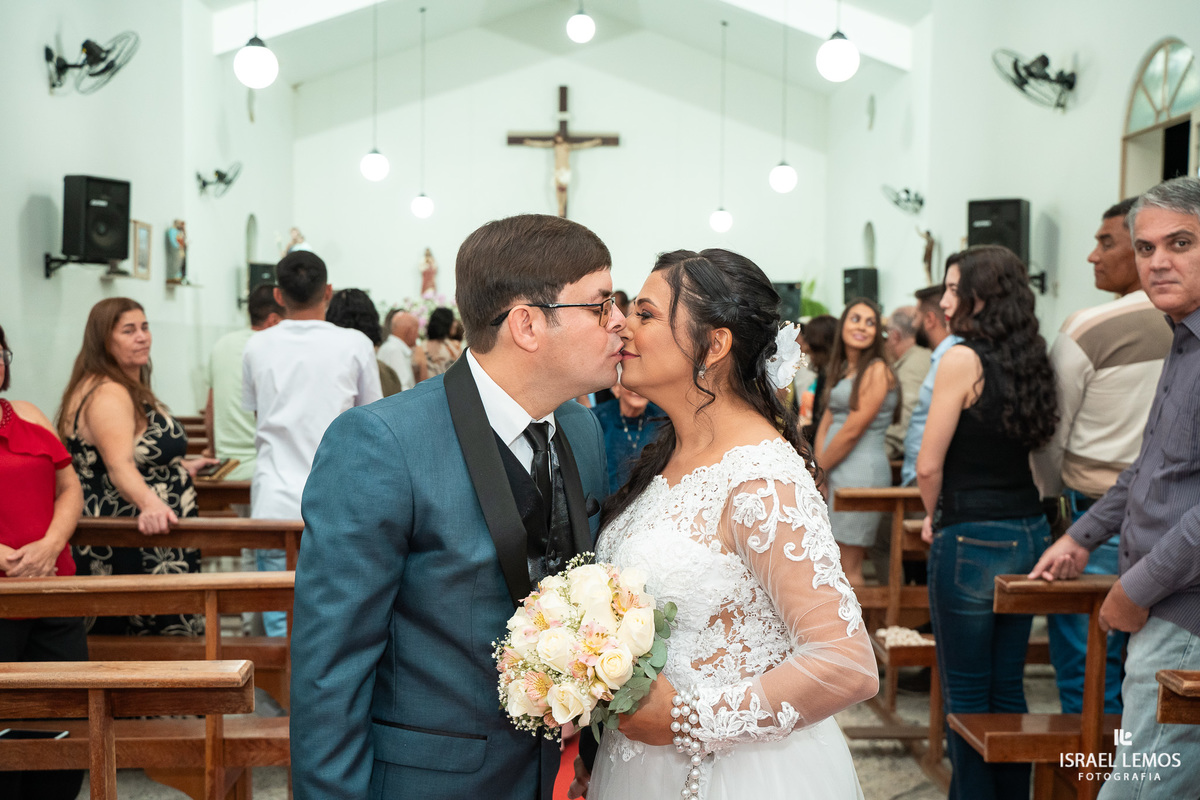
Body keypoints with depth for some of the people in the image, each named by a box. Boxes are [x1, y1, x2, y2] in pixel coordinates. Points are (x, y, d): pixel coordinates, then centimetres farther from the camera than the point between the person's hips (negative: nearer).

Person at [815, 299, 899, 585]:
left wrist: (818, 469, -5)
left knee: (848, 568, -5)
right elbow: (827, 422, 12)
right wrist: (818, 466, -2)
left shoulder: (877, 371, -11)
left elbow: (852, 430, -14)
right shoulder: (840, 370, 17)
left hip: (861, 472, -8)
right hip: (836, 472, 9)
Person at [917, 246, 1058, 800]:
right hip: (1028, 535, 7)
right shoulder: (1029, 360, 7)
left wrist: (933, 517, 4)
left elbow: (929, 466, -14)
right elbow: (1032, 447, 14)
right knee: (1008, 686, 17)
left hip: (973, 541, -7)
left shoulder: (963, 358, -14)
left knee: (966, 692, 6)